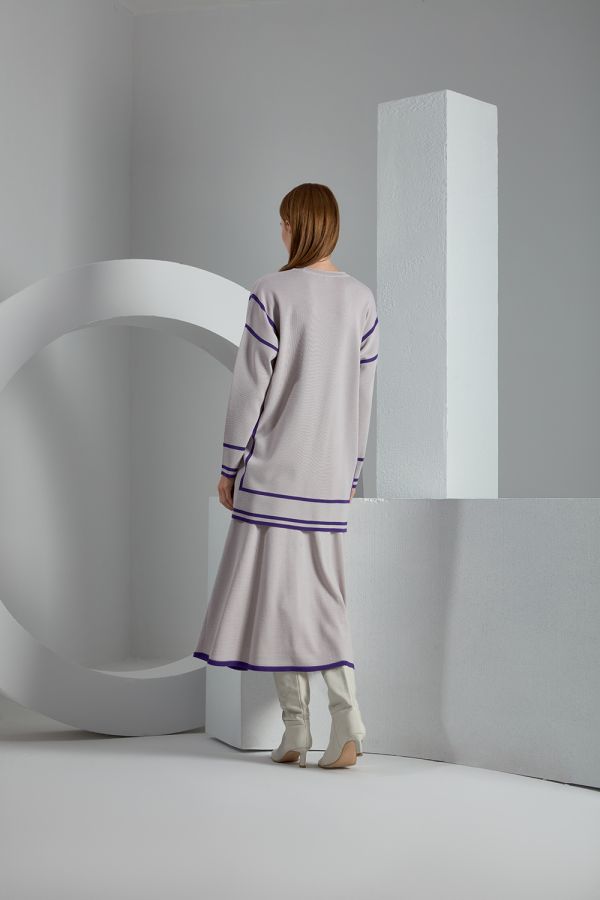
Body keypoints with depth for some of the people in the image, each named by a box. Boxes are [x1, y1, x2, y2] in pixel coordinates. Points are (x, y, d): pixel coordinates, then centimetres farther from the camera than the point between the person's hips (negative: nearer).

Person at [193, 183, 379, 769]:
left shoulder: (271, 293, -8)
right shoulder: (362, 300, 6)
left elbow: (250, 385, -8)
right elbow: (363, 393, 9)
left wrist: (228, 466, -1)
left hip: (274, 463, -5)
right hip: (331, 471, 5)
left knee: (277, 584, 2)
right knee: (320, 588, 10)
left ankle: (295, 727, 3)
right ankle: (345, 717, -3)